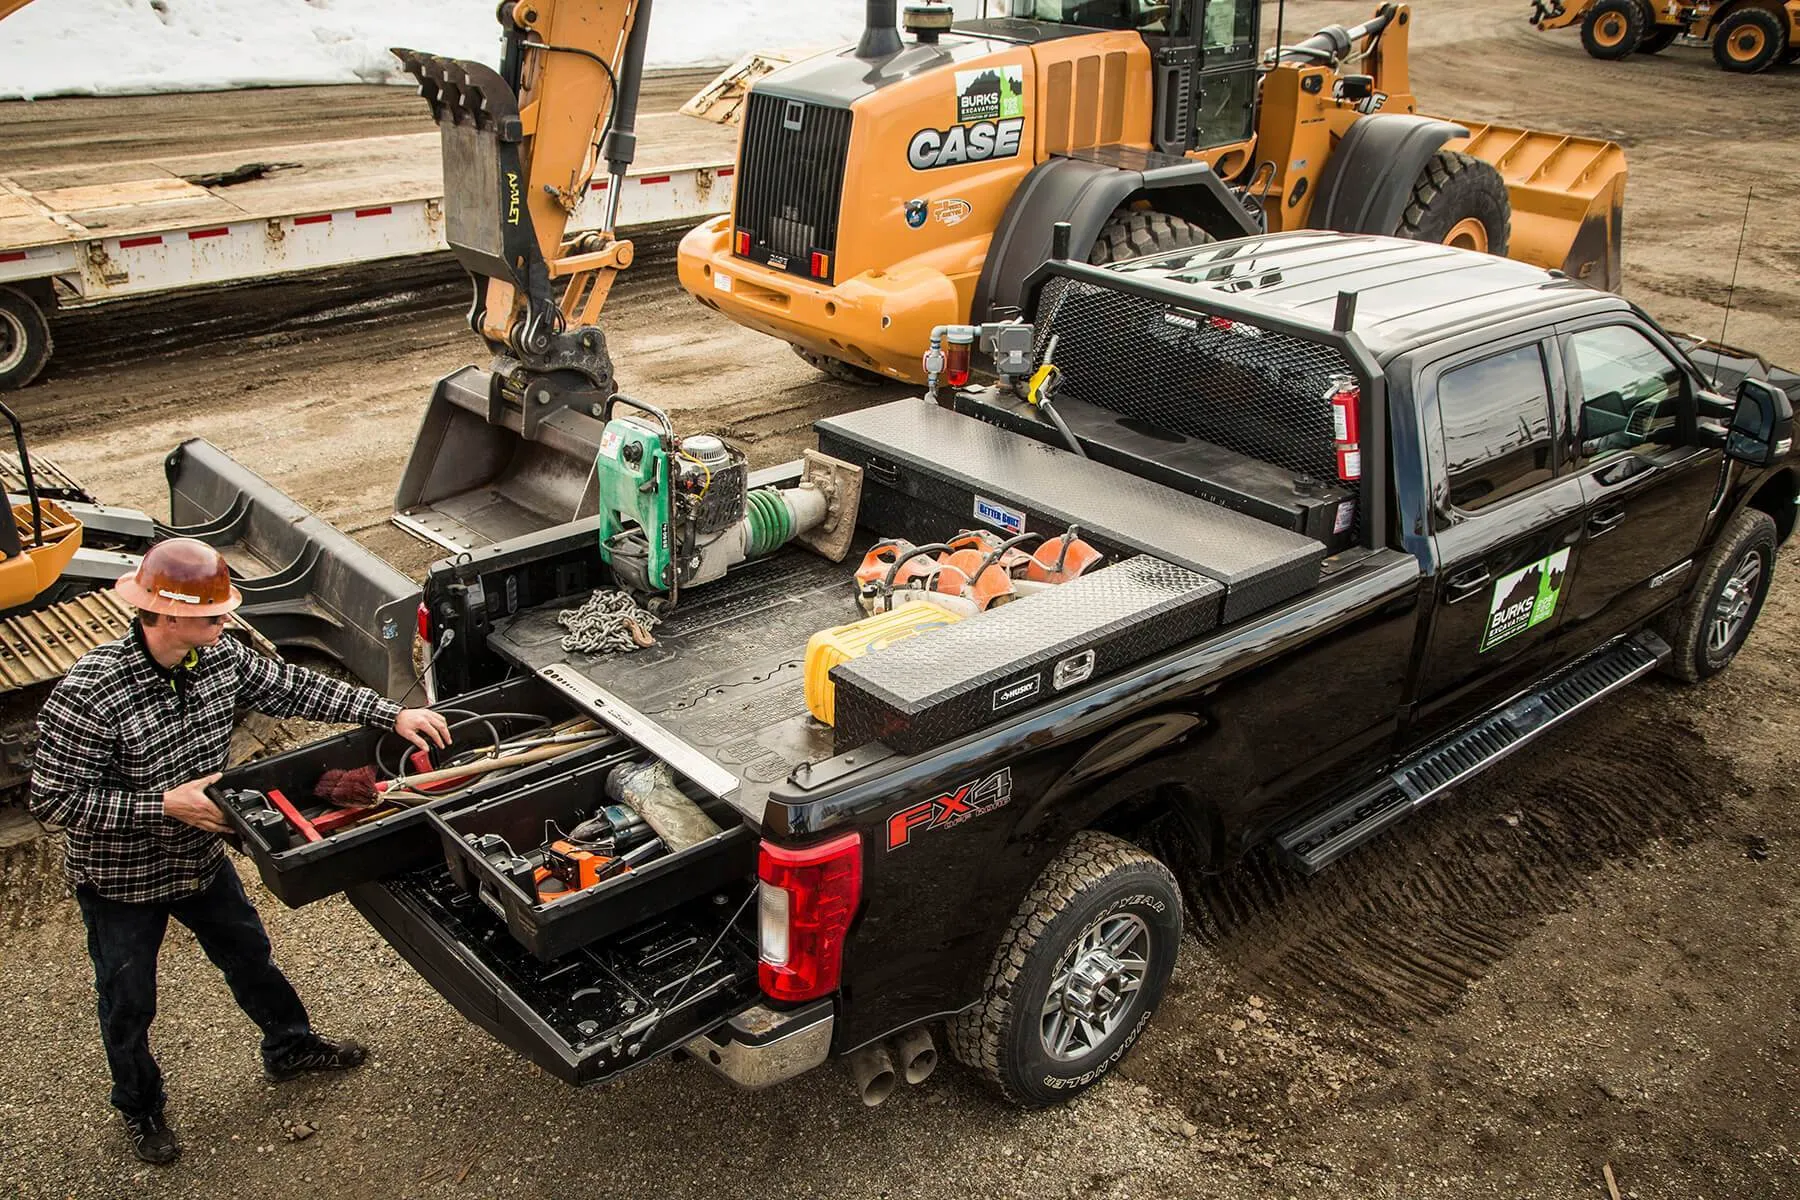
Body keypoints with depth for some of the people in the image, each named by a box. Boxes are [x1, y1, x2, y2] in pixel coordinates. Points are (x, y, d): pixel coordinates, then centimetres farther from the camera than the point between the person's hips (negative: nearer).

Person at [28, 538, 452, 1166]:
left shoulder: (218, 656, -15)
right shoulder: (88, 695, -33)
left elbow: (296, 688, -4)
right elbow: (53, 798, -28)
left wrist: (393, 714, -10)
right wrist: (165, 805, -32)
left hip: (200, 856, 6)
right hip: (120, 880, -6)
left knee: (249, 955, 25)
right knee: (128, 1004, 17)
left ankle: (289, 1047, 51)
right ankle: (140, 1107, 44)